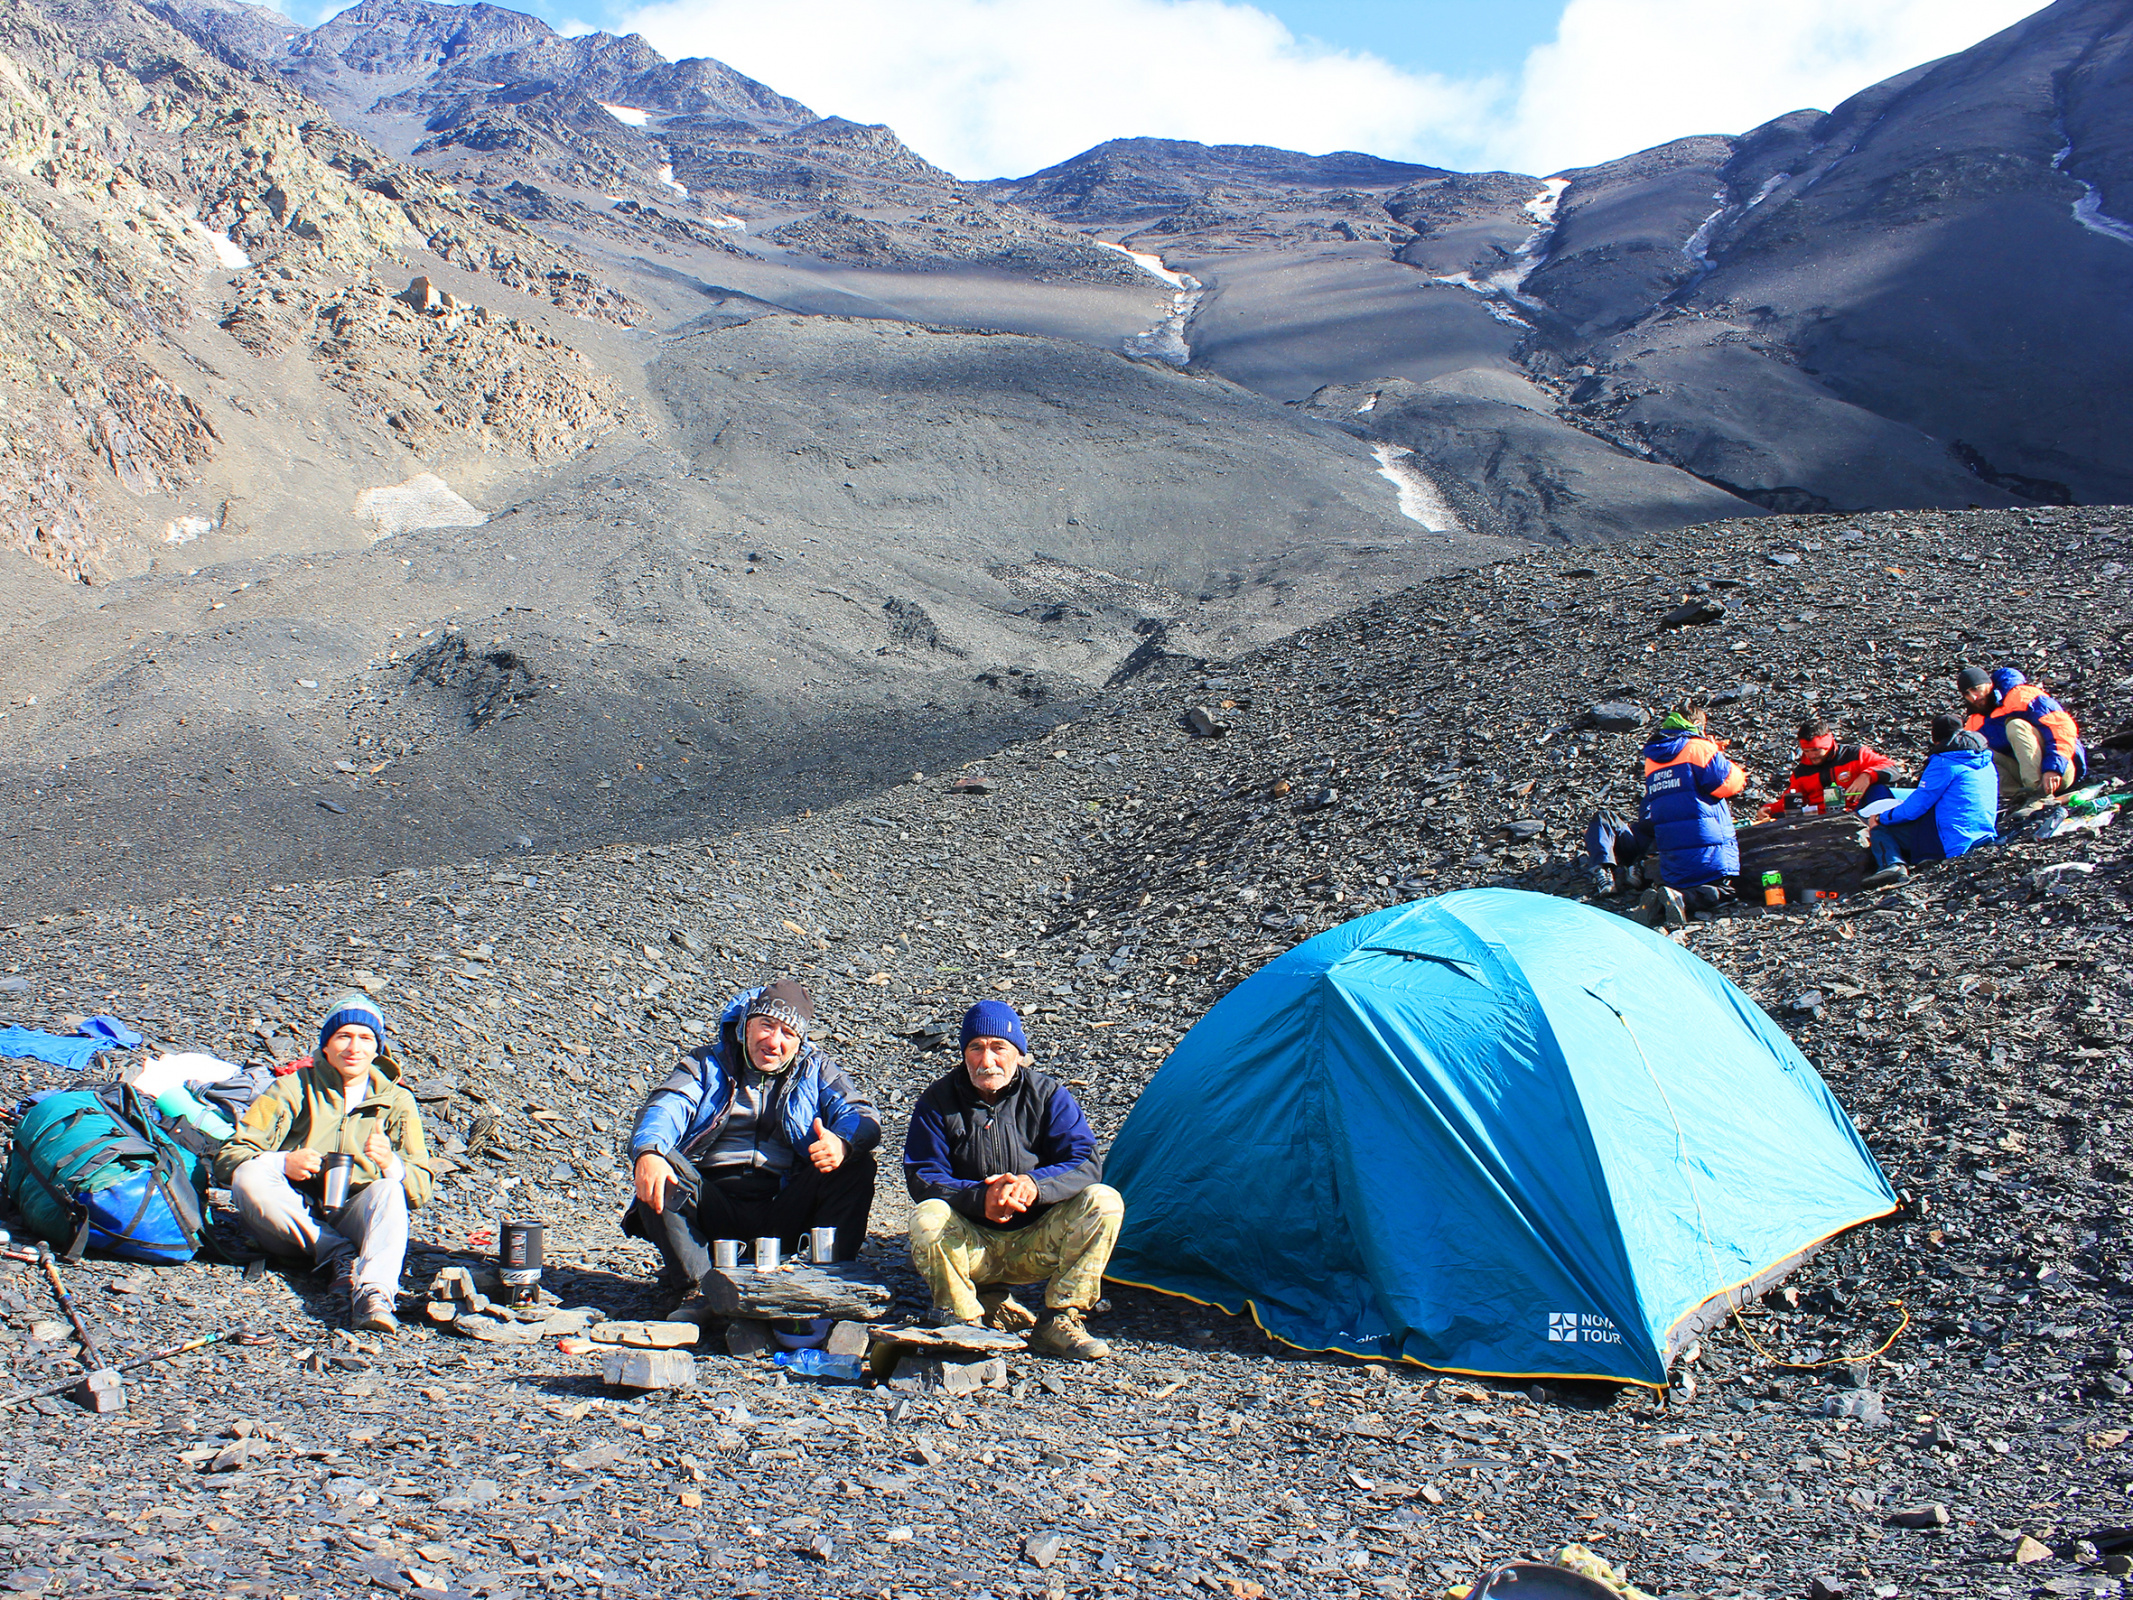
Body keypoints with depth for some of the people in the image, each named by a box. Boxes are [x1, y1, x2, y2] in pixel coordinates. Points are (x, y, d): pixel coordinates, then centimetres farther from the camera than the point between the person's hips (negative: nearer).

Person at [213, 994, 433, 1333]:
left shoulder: (396, 1102, 10)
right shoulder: (295, 1088, 5)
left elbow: (420, 1190, 2)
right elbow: (228, 1159, -3)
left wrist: (390, 1163, -22)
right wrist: (283, 1162, -24)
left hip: (354, 1219, 0)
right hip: (293, 1220, 0)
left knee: (389, 1191, -31)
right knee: (249, 1176, -28)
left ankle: (373, 1294, -55)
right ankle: (342, 1256, -28)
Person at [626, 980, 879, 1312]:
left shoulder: (816, 1069, 14)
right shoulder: (707, 1063, 11)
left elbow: (862, 1115, -2)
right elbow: (667, 1107, -8)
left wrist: (843, 1142, -29)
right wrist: (648, 1152, -33)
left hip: (785, 1208, 1)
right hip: (715, 1206, -1)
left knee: (857, 1166, -21)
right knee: (663, 1165, -28)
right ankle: (698, 1290, -30)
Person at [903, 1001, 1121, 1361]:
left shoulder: (1048, 1095, -3)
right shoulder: (938, 1102, -5)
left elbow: (1085, 1164, -12)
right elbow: (922, 1177, -12)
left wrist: (1034, 1184, -34)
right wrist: (980, 1197, -32)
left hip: (1037, 1246, 1)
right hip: (973, 1247, -1)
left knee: (1104, 1202, -23)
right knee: (927, 1218, -33)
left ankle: (1059, 1321, -13)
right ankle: (966, 1318, -10)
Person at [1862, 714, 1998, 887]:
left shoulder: (1944, 762, -11)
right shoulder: (1987, 761, 15)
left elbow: (1917, 804, -11)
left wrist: (1881, 818, 3)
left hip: (1950, 844, -9)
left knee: (1878, 827, -3)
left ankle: (1892, 864, -29)